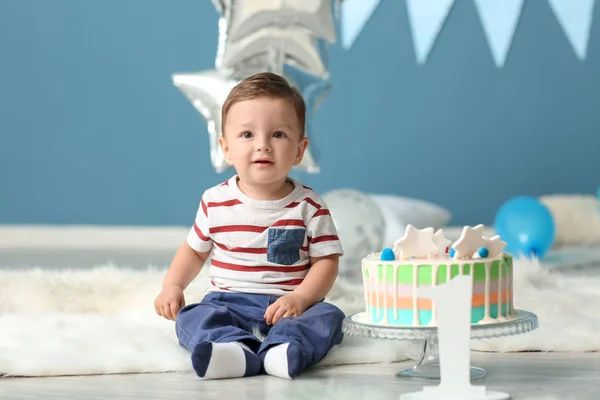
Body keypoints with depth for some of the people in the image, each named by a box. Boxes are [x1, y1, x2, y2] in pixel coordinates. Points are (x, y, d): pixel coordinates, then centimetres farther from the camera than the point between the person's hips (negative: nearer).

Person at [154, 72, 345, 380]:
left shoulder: (309, 206, -3)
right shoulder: (215, 202, 2)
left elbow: (326, 261, -3)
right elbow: (195, 250, 16)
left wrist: (300, 298, -19)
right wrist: (172, 286, 0)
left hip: (287, 306, -1)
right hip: (229, 303, 1)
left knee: (328, 316, -27)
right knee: (189, 318, -25)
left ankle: (282, 349, -54)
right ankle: (235, 349, -54)